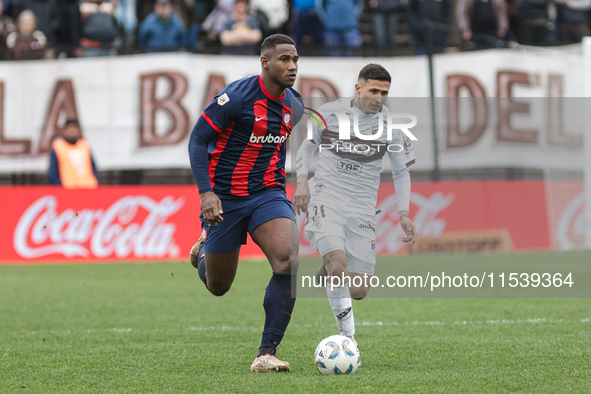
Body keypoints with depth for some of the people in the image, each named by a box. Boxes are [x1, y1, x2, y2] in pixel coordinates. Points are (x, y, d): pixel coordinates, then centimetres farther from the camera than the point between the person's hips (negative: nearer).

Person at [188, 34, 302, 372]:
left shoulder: (294, 106, 2)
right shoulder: (238, 96, -17)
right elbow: (198, 140, -13)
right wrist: (206, 192, -22)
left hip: (268, 193, 4)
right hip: (224, 198, -4)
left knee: (289, 261, -24)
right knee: (218, 287, 9)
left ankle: (268, 353, -19)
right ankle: (204, 252, 49)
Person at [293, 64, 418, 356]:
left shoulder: (392, 125, 0)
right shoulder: (330, 113, -3)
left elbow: (401, 172, 11)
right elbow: (307, 144, 14)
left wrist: (404, 214, 1)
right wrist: (302, 181, -2)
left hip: (362, 208, 2)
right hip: (325, 199, -2)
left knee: (358, 291, -5)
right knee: (338, 262, -29)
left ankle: (330, 269, 30)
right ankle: (348, 337, -18)